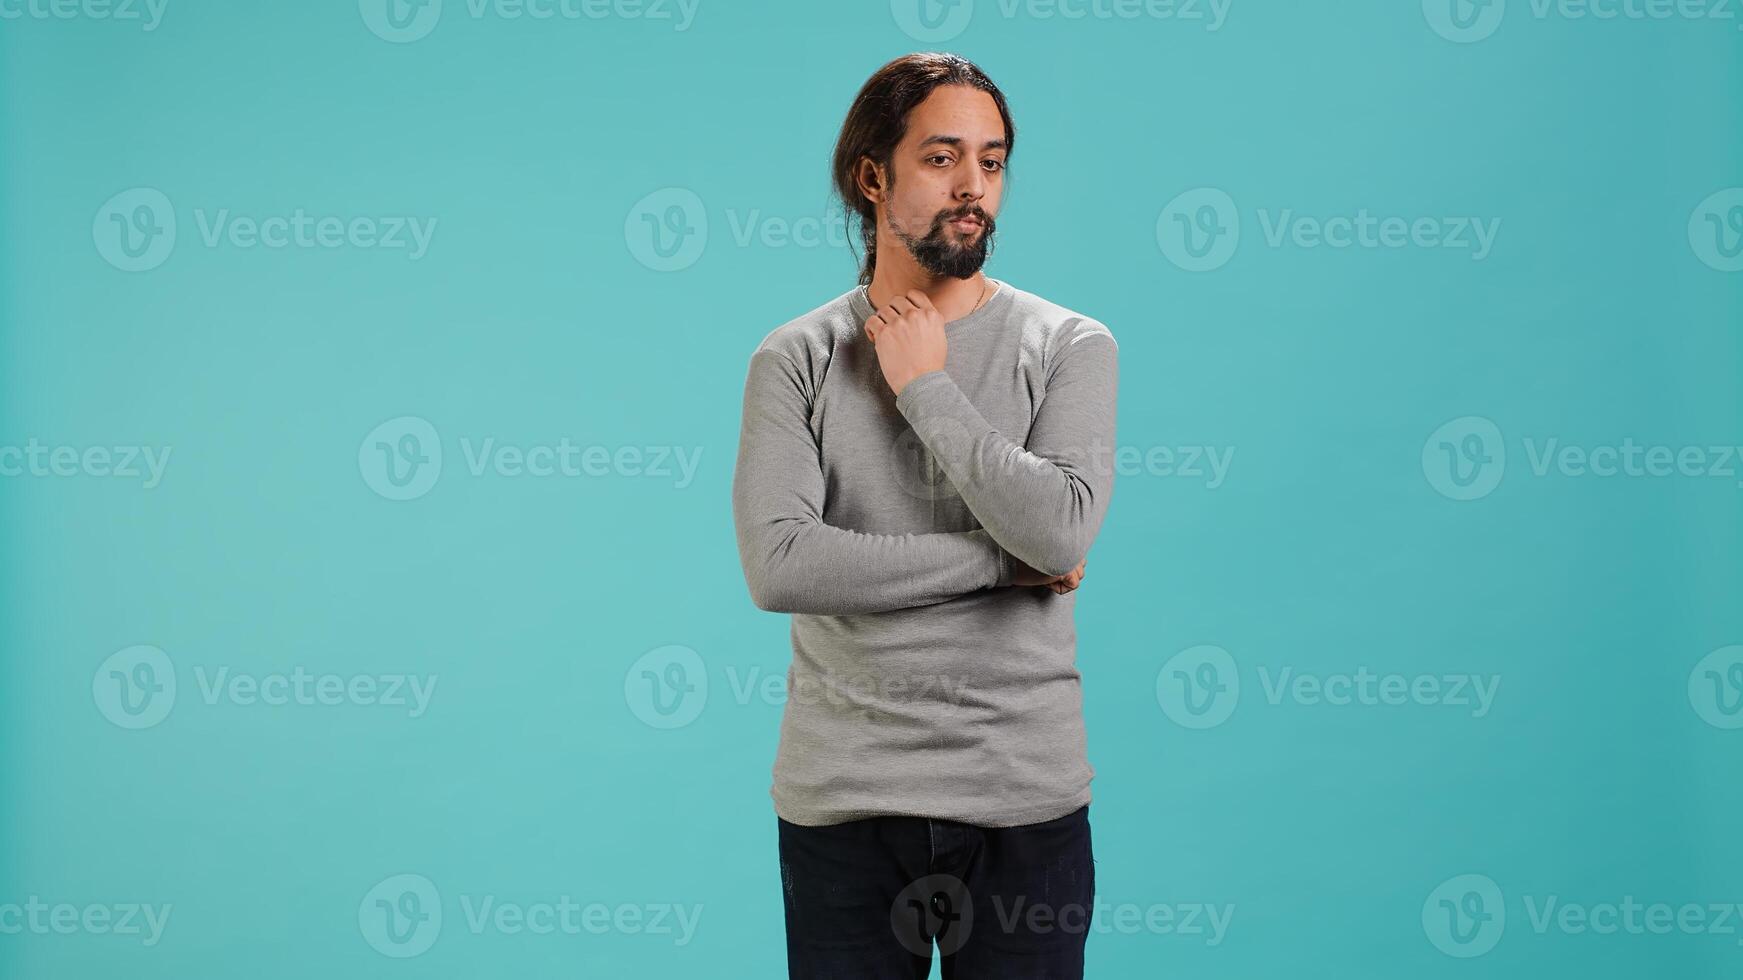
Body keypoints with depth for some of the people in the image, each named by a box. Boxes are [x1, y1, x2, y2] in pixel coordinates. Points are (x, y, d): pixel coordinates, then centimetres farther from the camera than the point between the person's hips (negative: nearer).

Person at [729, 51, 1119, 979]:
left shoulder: (1070, 346, 0)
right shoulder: (795, 360, 1)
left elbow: (1062, 529, -17)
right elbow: (778, 567, -14)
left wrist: (926, 389, -11)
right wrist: (1006, 561, -13)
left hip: (1024, 798, 0)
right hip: (842, 798, 0)